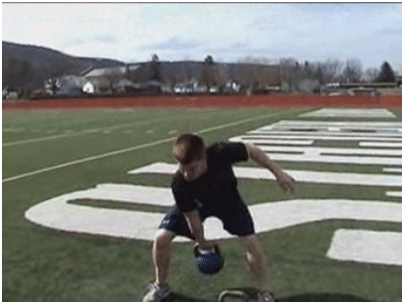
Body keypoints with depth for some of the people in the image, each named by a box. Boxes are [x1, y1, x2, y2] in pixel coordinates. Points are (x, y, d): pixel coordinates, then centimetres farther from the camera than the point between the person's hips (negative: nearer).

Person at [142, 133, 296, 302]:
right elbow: (192, 217, -20)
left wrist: (278, 172, -18)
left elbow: (251, 151, -22)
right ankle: (160, 285, 18)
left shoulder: (221, 153, -41)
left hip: (227, 198, 0)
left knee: (250, 241, -13)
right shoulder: (179, 184, -36)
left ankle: (266, 293, 13)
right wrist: (201, 241, -4)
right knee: (161, 238, -11)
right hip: (196, 204, 0)